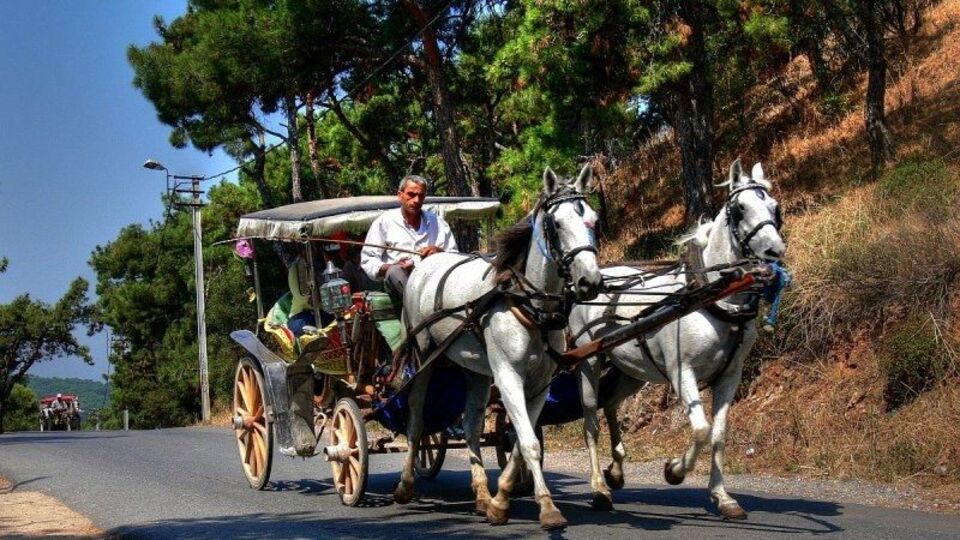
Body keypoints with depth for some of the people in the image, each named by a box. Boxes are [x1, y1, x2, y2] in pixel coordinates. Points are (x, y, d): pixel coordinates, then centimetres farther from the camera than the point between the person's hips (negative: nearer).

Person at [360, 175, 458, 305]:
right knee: (394, 272, -36)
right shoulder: (384, 222, 13)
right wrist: (393, 267, -13)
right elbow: (367, 261, 6)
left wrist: (439, 252, -5)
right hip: (400, 280, -2)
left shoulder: (437, 222, 21)